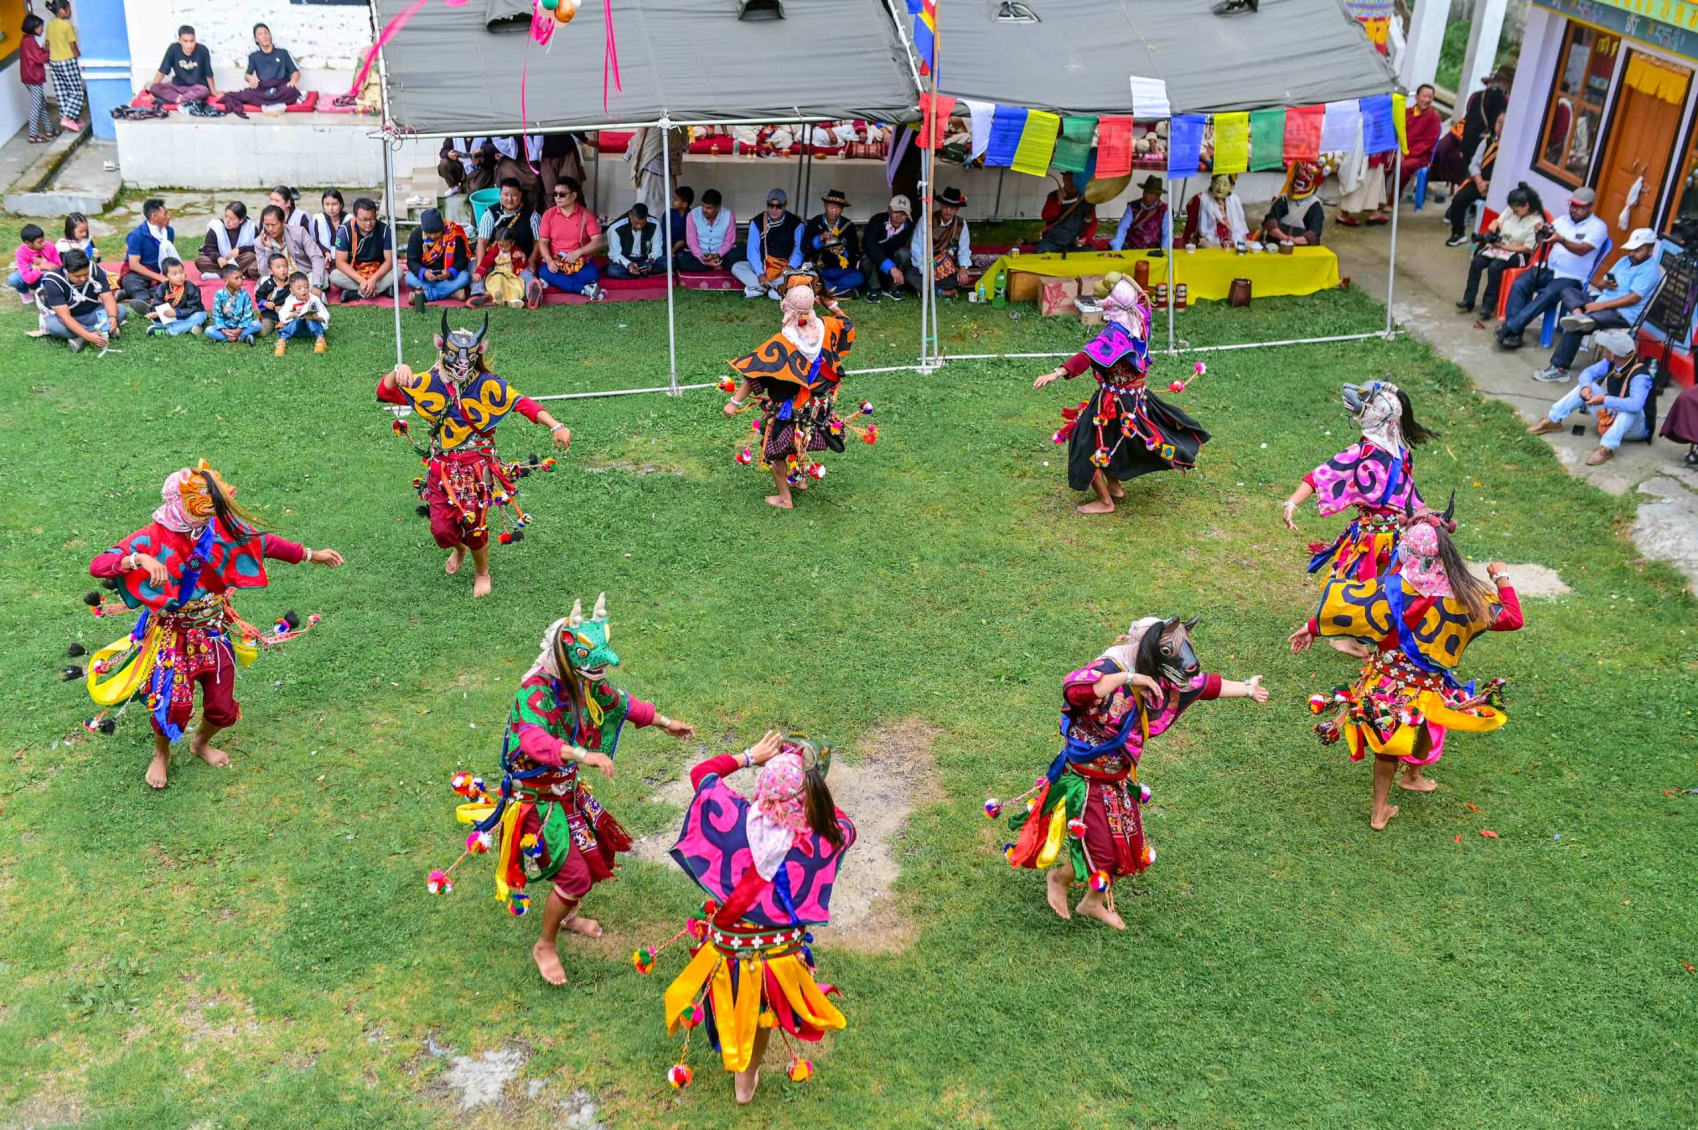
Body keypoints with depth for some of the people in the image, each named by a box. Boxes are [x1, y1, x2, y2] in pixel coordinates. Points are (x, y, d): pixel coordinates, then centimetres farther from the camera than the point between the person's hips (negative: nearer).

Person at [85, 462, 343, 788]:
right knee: (174, 702, -8)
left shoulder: (221, 529, -12)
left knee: (222, 708, 8)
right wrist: (139, 560, -48)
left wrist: (311, 555, 12)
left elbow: (264, 542, 4)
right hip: (170, 635, -3)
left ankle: (201, 743, 45)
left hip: (214, 630, 4)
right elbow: (97, 565, -30)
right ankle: (161, 755, 27)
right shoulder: (152, 539, -22)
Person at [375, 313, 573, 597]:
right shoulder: (428, 383, -3)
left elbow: (523, 403, -15)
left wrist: (555, 426, -26)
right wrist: (398, 372, -21)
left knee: (474, 524, -4)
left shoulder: (487, 385, -10)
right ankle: (459, 548, 38)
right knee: (441, 529, -2)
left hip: (478, 464, -2)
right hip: (441, 465, 2)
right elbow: (385, 393, 0)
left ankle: (482, 572, 28)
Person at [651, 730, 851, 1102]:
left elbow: (701, 772, -7)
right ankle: (746, 1079, 57)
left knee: (730, 1003, 35)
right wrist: (813, 790, -3)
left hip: (727, 945, 0)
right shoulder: (822, 839, -27)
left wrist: (751, 756, 2)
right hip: (779, 952, 0)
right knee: (761, 1014, 32)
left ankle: (729, 1052, 66)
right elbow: (844, 827, -1)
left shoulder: (733, 817, -27)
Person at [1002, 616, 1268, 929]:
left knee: (1127, 847, 17)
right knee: (1101, 852, -1)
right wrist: (1128, 677, -46)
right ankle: (1058, 877, 31)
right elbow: (1073, 688, -50)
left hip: (1120, 779, 8)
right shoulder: (1108, 670, -28)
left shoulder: (1159, 678, -4)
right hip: (1086, 779, -8)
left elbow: (1205, 685, 12)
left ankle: (1094, 903, 42)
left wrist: (1247, 689, 22)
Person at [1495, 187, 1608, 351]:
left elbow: (1582, 250, -17)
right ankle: (1514, 333, -30)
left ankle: (1508, 328, -36)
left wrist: (1561, 239, -35)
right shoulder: (1562, 220, 16)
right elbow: (1545, 242, 7)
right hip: (1547, 268, 5)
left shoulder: (1597, 227, -1)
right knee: (1519, 284, -24)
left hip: (1570, 278, -5)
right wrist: (1542, 232, -17)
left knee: (1547, 295, -33)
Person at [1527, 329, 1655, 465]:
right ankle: (1553, 421, -1)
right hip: (1611, 417, 7)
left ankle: (1606, 447, -44)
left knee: (1629, 409, -39)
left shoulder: (1639, 376, -33)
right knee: (1585, 385, -1)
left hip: (1636, 428, -7)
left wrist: (1605, 400, -47)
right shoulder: (1611, 363, -11)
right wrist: (1586, 386, -19)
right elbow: (1588, 372, 3)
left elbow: (1635, 404, -49)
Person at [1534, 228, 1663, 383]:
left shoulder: (1650, 270, -7)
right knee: (1569, 292, -3)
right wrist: (1606, 284, -4)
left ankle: (1560, 369, -27)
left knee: (1574, 327, -29)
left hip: (1623, 315, -9)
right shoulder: (1625, 261, 19)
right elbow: (1603, 285, 22)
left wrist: (1601, 305, -23)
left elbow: (1633, 299, -17)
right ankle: (1579, 315, -36)